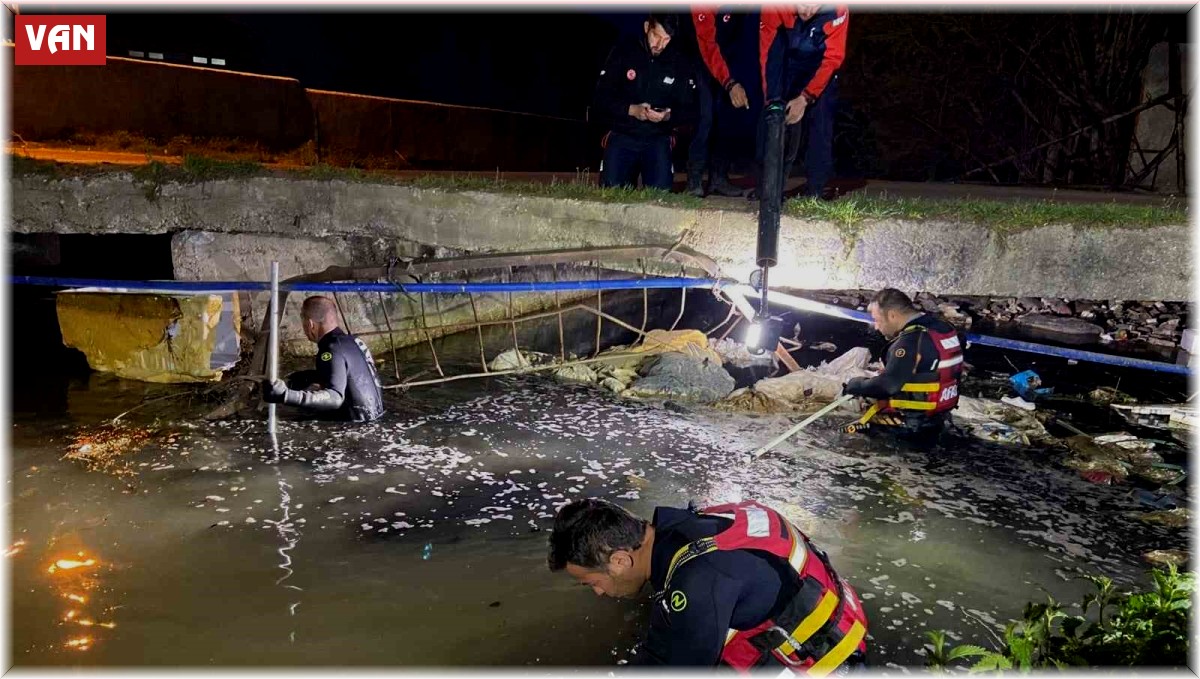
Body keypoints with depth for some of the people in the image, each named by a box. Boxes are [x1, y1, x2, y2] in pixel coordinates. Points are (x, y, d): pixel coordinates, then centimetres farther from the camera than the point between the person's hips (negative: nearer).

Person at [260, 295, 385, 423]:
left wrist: (287, 395, -38)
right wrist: (304, 377, 30)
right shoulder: (350, 340, 6)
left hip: (359, 422, -8)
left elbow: (335, 398, -31)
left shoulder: (333, 351, -20)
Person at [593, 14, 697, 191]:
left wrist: (668, 116, -21)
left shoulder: (679, 63, 1)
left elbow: (687, 109, 1)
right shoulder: (623, 50, -3)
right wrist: (631, 110, -22)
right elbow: (602, 95, -6)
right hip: (622, 135, 0)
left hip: (658, 138, 1)